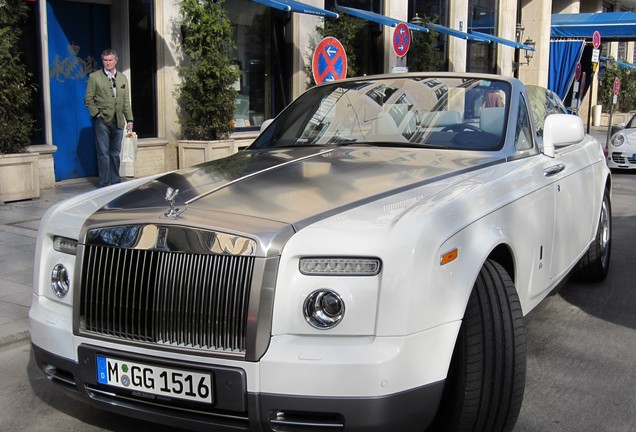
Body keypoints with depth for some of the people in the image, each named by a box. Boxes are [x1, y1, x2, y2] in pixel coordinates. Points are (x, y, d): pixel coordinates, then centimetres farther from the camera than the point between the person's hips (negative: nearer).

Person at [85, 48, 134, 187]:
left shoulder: (123, 78, 14)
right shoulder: (94, 77, 2)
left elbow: (126, 101, 14)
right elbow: (88, 99, 1)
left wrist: (129, 119, 7)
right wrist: (97, 114, -9)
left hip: (118, 122, 4)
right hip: (102, 121, -4)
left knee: (115, 154, 9)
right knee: (104, 154, -3)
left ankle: (115, 182, 16)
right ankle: (105, 185, 1)